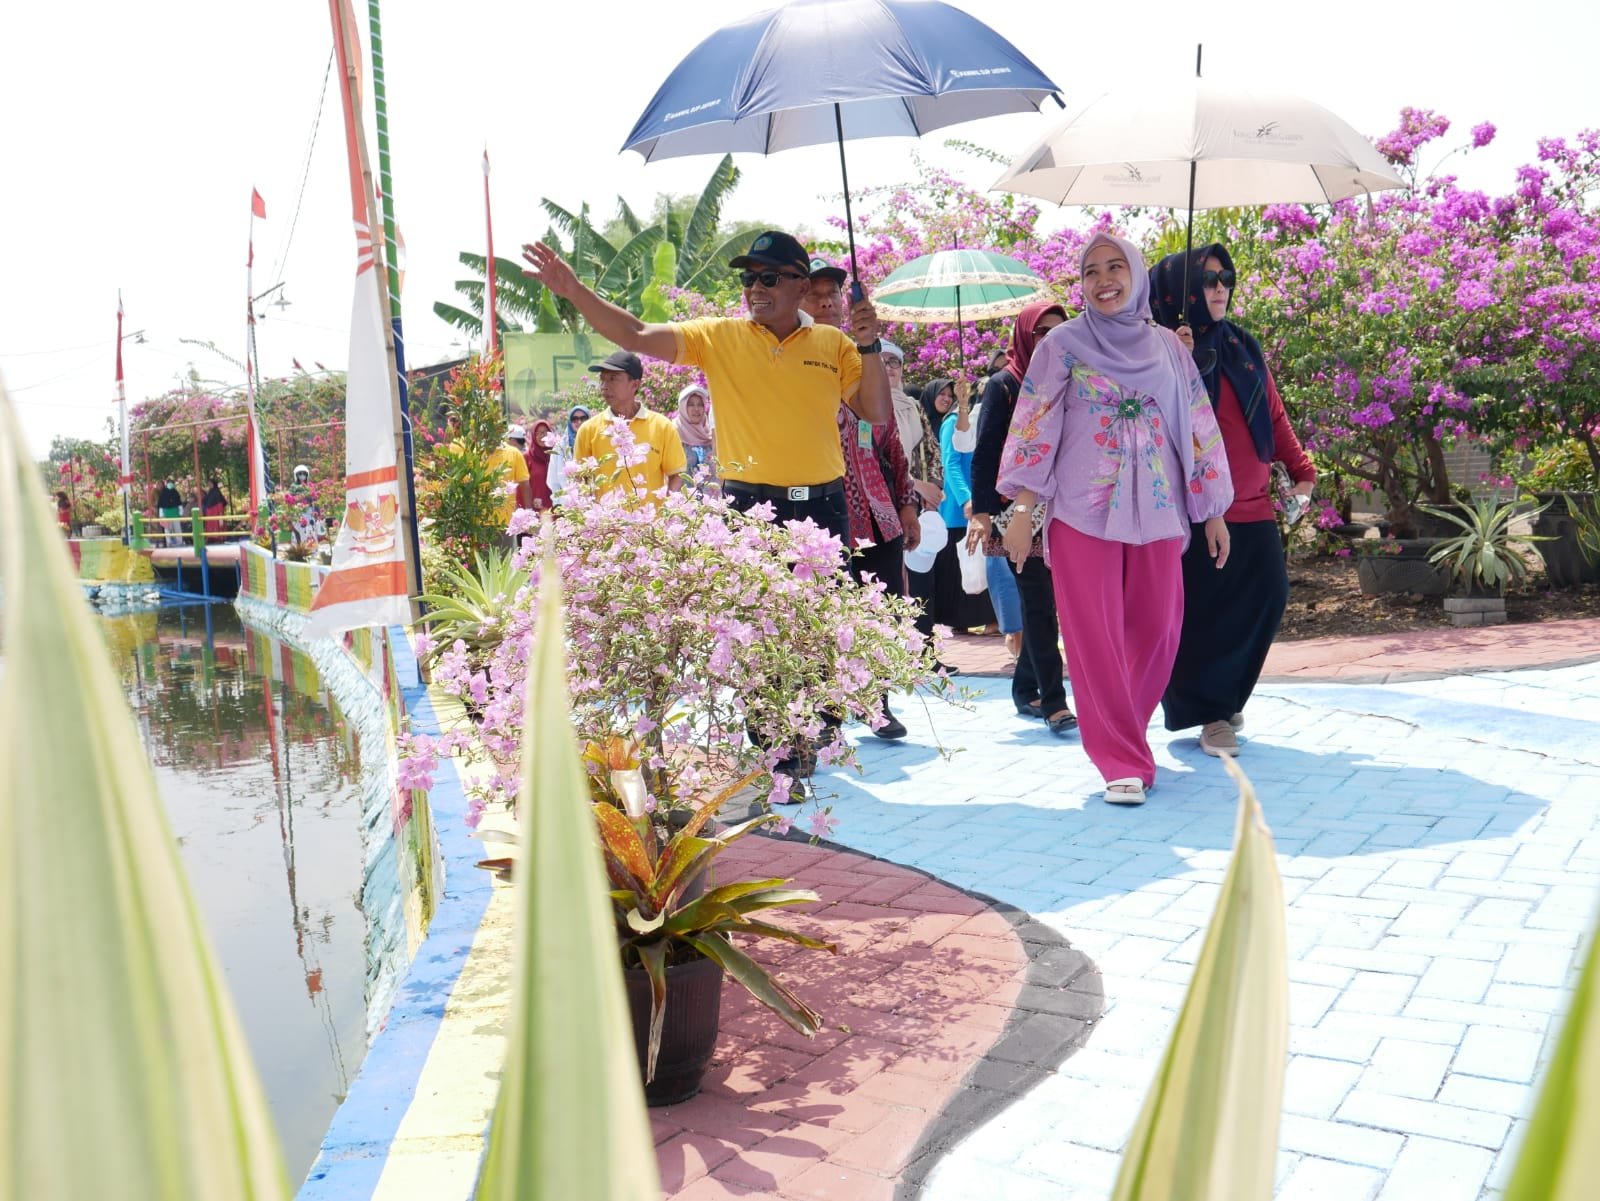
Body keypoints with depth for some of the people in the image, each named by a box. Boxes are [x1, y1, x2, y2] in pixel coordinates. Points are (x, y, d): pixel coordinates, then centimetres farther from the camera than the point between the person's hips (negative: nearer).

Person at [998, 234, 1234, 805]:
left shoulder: (1168, 346, 10)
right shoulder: (1063, 344, 2)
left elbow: (1198, 426, 12)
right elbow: (1034, 428, -2)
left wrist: (1214, 510, 10)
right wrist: (1022, 509, -9)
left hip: (1157, 510, 3)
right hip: (1083, 511, -3)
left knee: (1157, 631, 5)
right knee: (1096, 637, -4)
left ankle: (1124, 739, 26)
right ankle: (1123, 760, 5)